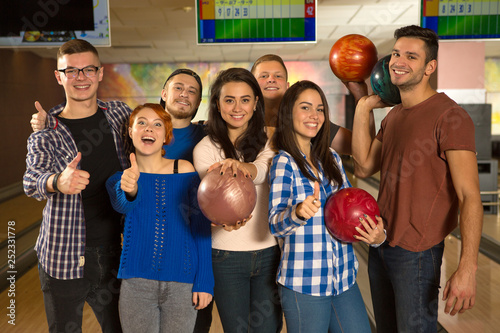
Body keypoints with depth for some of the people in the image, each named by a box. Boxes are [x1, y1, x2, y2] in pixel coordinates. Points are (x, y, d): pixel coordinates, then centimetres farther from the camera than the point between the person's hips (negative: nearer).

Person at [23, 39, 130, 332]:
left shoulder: (120, 114, 3)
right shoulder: (45, 133, -4)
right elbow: (32, 181, -22)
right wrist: (58, 182, -43)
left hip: (112, 252, 2)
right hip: (64, 257, -2)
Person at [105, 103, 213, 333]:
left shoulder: (184, 170, -2)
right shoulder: (120, 178, 1)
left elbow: (200, 226, -1)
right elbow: (121, 205, -21)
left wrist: (204, 280, -5)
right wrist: (129, 190, -44)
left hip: (182, 283, 0)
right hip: (137, 283, 1)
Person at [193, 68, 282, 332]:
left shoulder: (268, 141, 3)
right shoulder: (205, 148, -2)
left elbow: (264, 170, -19)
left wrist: (240, 165, -43)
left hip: (269, 251, 2)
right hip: (226, 255, -2)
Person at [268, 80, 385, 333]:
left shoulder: (332, 159, 9)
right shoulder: (284, 162, -8)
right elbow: (275, 224, -18)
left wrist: (378, 236, -6)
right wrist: (298, 212, -40)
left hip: (344, 278, 6)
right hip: (304, 283, -5)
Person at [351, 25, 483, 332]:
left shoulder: (449, 116, -16)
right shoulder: (394, 115, 10)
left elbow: (470, 196, -21)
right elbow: (364, 167, 5)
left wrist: (467, 268, -29)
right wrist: (363, 108, 2)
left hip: (416, 252, -8)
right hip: (380, 244, 8)